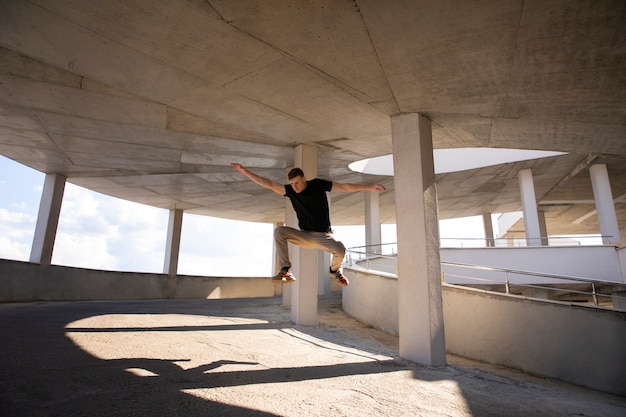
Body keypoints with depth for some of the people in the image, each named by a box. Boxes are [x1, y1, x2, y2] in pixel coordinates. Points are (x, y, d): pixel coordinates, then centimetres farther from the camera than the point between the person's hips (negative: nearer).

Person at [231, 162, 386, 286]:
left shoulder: (317, 184, -7)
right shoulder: (290, 190, -3)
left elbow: (344, 187, -7)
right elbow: (268, 184, -9)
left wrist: (370, 187, -11)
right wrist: (244, 171, -15)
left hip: (324, 235, -2)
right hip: (304, 236, 2)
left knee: (340, 249, -31)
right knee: (279, 231, -20)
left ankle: (334, 271, 6)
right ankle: (285, 271, -16)